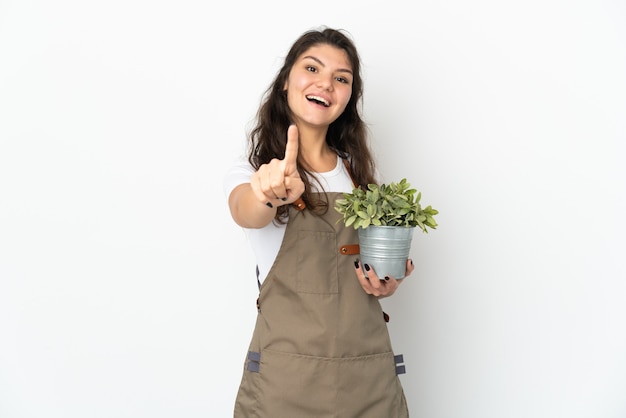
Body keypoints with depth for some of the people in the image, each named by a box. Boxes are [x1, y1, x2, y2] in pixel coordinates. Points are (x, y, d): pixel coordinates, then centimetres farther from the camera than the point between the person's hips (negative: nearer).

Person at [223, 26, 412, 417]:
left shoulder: (362, 171, 8)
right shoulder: (248, 172, -2)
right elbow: (246, 213, -25)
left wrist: (387, 283, -3)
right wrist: (270, 193, -46)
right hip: (288, 372, -3)